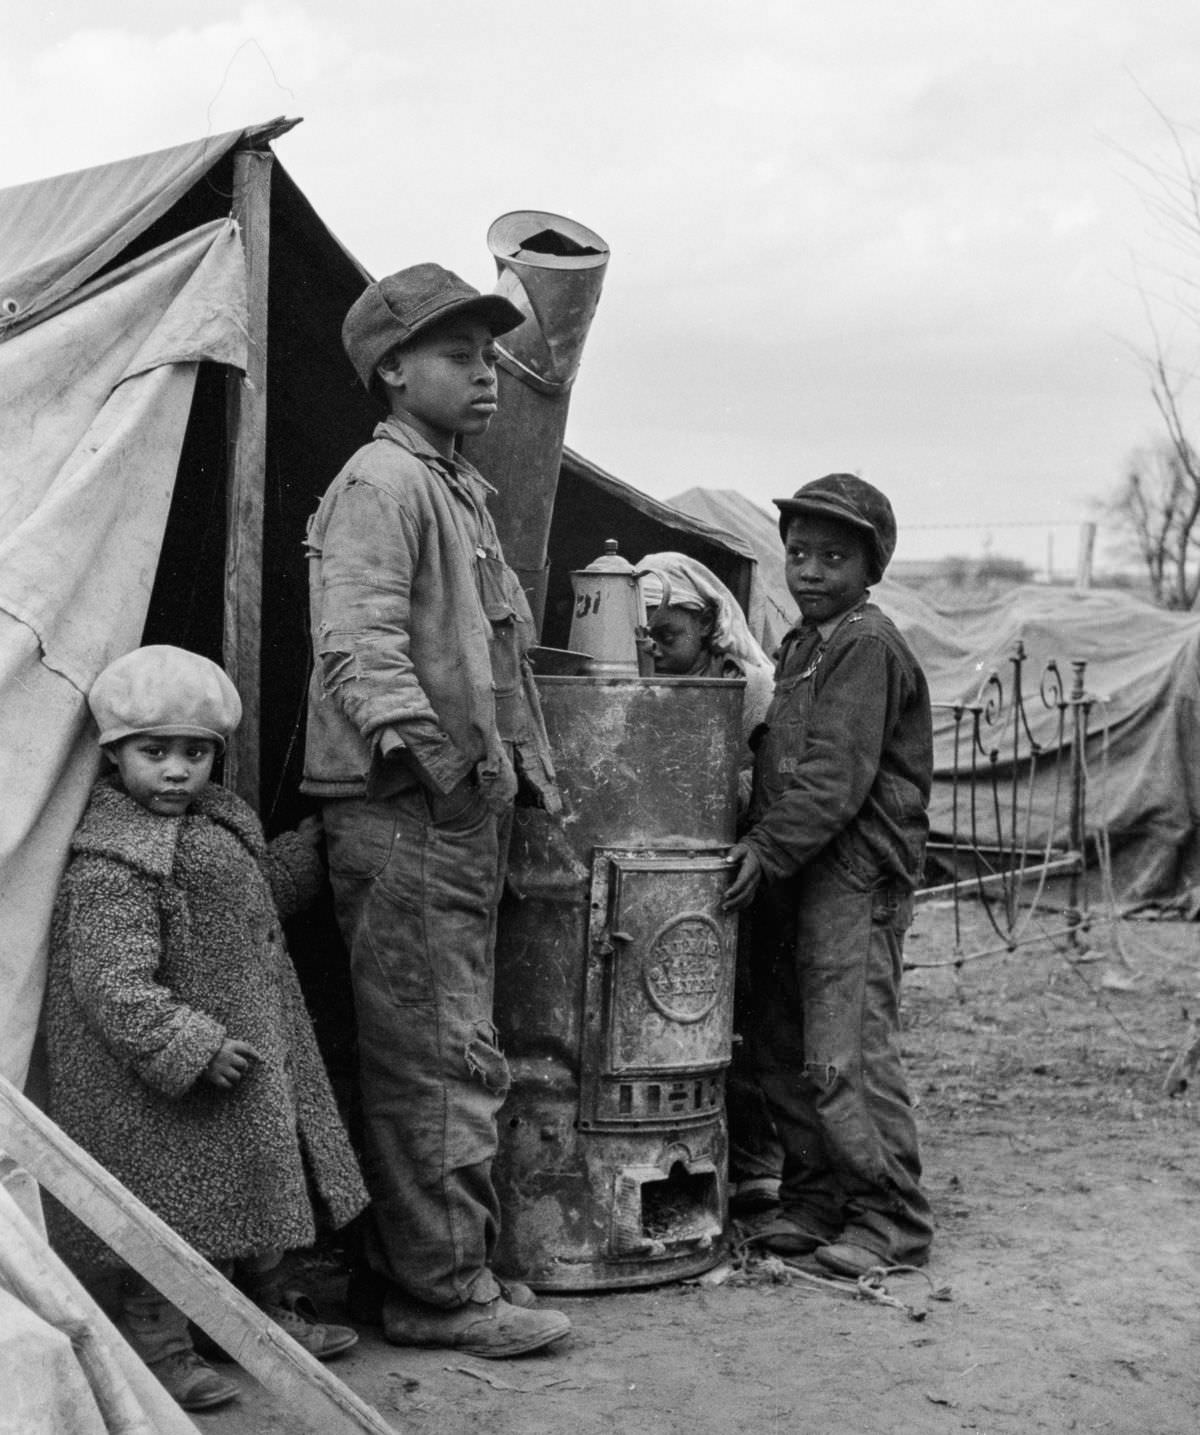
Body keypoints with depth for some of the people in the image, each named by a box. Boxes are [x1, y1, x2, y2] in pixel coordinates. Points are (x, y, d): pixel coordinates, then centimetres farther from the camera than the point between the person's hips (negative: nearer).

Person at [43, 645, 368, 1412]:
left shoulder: (218, 819, 7)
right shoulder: (109, 869, -24)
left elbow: (256, 894, 25)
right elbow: (114, 987, -27)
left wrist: (318, 840, 23)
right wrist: (196, 1048, -28)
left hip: (244, 1050, 10)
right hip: (157, 1088, -10)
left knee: (260, 1179, 21)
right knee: (166, 1215, -1)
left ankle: (269, 1314, 38)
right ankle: (158, 1351, 14)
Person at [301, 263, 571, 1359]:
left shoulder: (465, 489, 22)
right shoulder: (380, 486, -10)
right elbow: (357, 642, -23)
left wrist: (528, 769, 27)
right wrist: (409, 732, -36)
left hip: (468, 814, 10)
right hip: (400, 815, -10)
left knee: (435, 1059, 14)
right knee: (442, 1060, -6)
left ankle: (422, 1268, 23)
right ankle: (445, 1292, 2)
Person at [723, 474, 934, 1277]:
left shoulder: (866, 643, -10)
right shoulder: (802, 645, 19)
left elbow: (837, 776, -18)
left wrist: (769, 850, -19)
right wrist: (761, 850, 11)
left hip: (856, 875, -9)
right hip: (802, 877, 9)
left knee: (847, 1053, -9)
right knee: (783, 1046, 12)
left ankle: (893, 1223, 0)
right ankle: (816, 1202, 23)